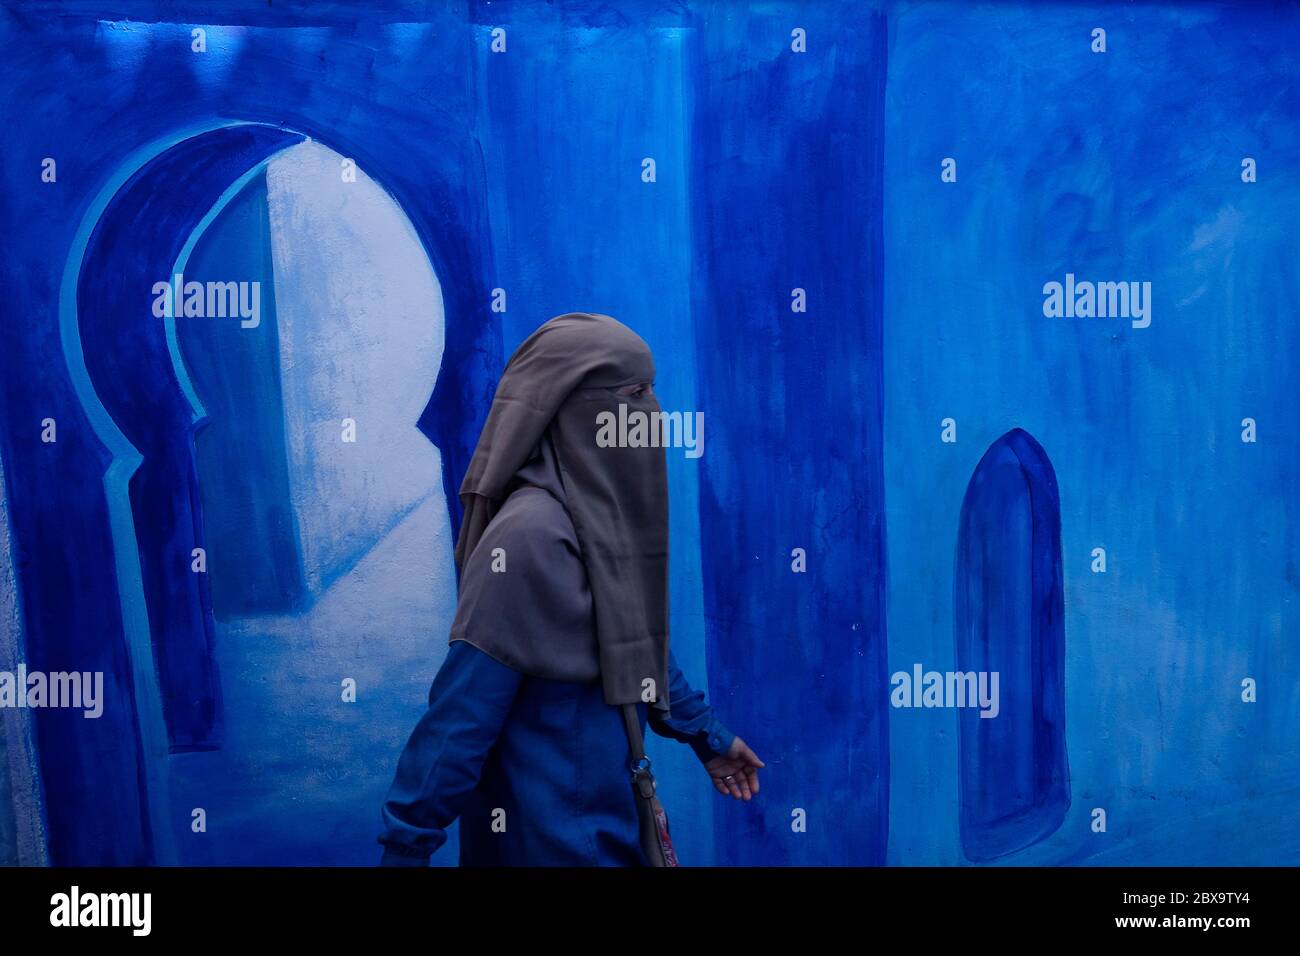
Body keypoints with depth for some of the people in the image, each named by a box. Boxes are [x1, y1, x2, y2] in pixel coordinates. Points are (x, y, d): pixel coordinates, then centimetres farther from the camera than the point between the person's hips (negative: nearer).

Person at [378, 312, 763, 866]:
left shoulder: (605, 515, 3)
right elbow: (463, 702, -25)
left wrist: (707, 737, 23)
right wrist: (407, 843, -23)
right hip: (553, 831, -8)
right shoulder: (532, 531, -25)